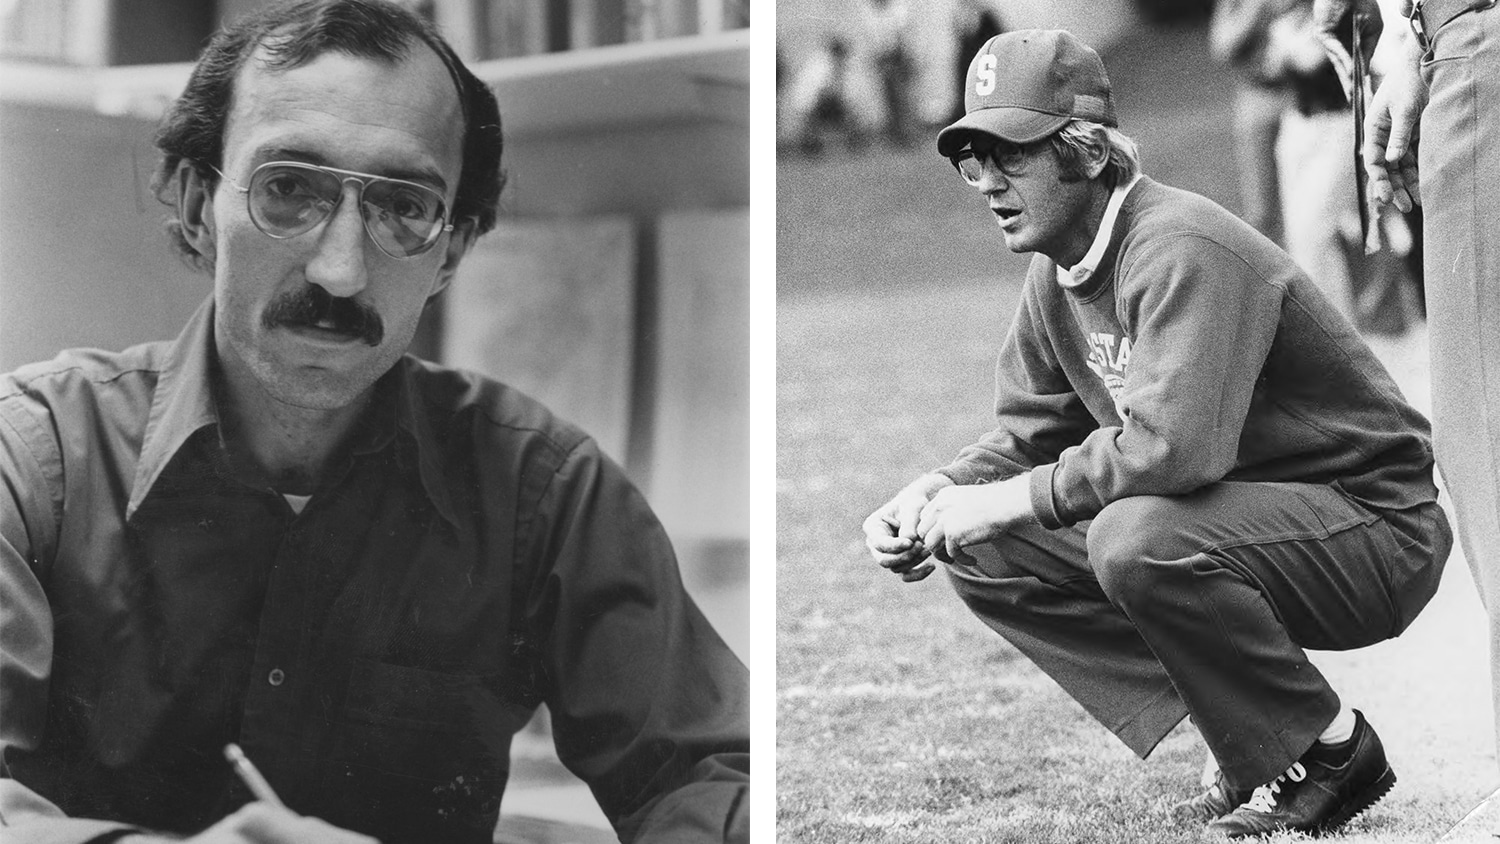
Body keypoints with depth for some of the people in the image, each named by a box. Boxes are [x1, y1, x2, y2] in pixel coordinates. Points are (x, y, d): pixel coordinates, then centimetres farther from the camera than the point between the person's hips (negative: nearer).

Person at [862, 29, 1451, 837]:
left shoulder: (1182, 250, -24)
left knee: (1137, 539, -35)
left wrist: (1004, 501, -27)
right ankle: (1246, 748, 3)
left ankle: (1327, 750, -11)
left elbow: (1172, 447, -35)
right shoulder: (1056, 271, 5)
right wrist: (934, 495, -9)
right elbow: (1028, 434, 11)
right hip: (1239, 521, 9)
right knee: (982, 553, 0)